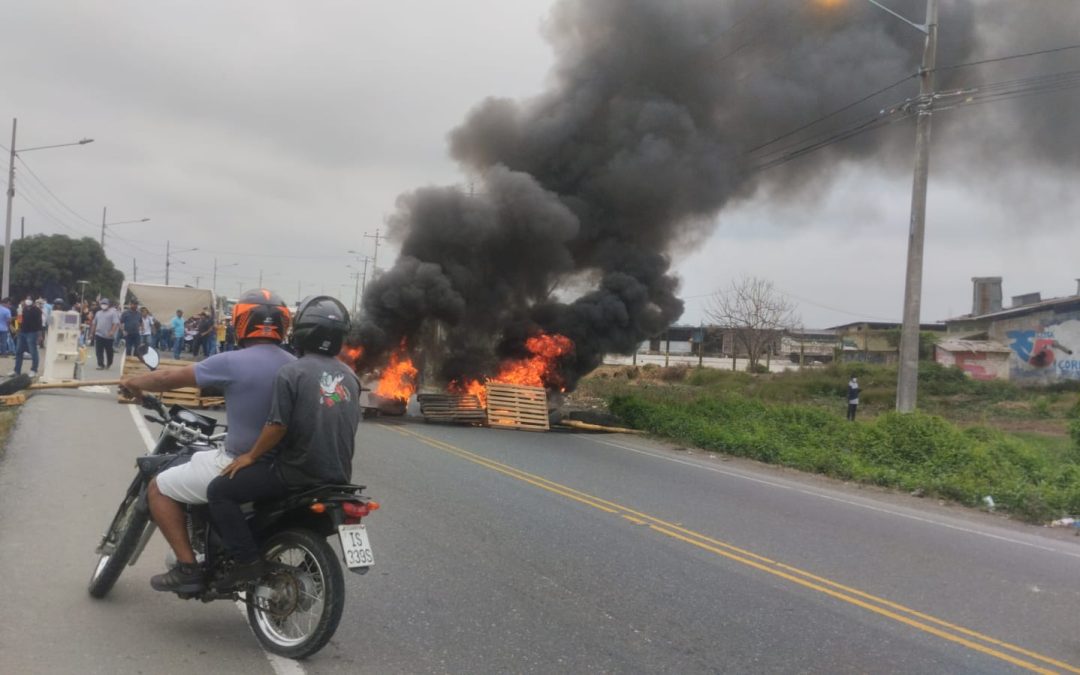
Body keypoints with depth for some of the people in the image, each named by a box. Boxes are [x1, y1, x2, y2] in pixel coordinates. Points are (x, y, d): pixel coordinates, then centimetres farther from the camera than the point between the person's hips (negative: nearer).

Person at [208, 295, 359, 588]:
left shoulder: (291, 372, -13)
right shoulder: (349, 376, 7)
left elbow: (277, 426, -17)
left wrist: (251, 456, -3)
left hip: (298, 473, -7)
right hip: (338, 476, 7)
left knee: (219, 491, 2)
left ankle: (247, 560, -8)